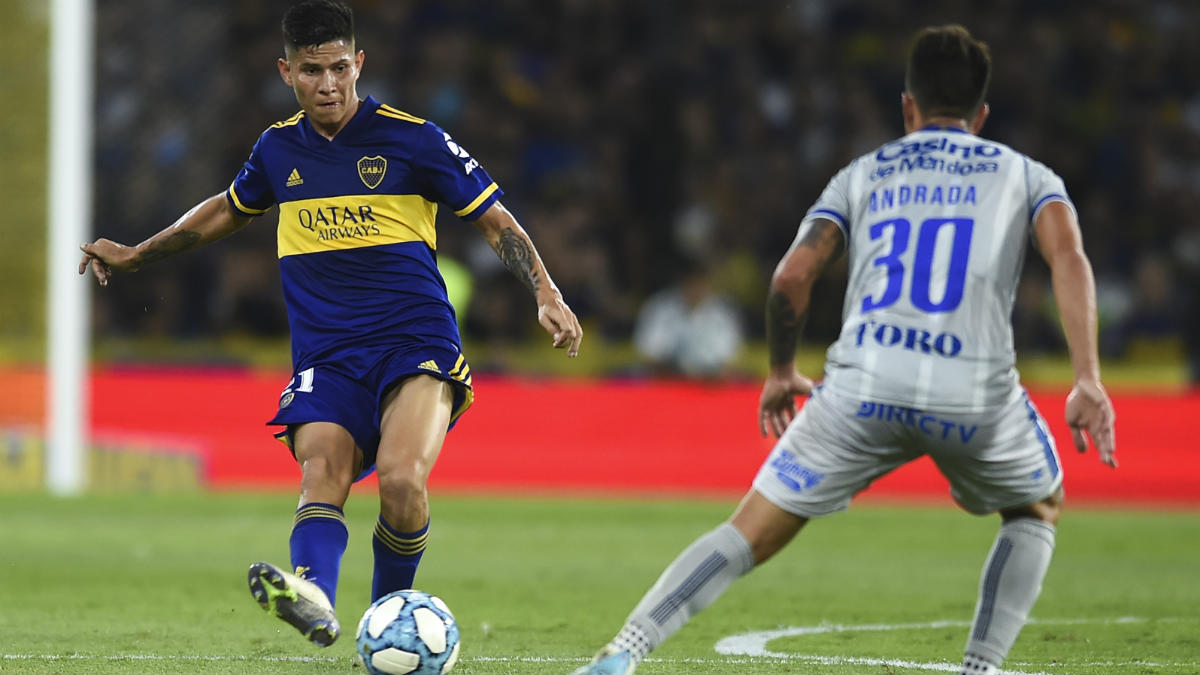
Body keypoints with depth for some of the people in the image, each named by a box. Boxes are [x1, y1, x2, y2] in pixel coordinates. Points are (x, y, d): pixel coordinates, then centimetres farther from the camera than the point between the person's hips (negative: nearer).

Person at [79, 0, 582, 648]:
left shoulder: (411, 138, 0)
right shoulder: (278, 148, 13)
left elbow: (495, 220, 6)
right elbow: (230, 208, 34)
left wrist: (546, 293, -7)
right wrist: (136, 255, 40)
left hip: (417, 346, -4)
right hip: (326, 361, 4)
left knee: (400, 478, -28)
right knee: (320, 474, -25)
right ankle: (314, 592, -52)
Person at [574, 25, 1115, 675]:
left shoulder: (864, 174, 25)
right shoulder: (1024, 175, 22)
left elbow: (791, 277, 11)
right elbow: (1068, 258, 0)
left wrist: (781, 372, 28)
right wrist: (1088, 380, -7)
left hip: (865, 382, 1)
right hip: (977, 390, -1)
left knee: (750, 535, 7)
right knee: (1036, 512, 29)